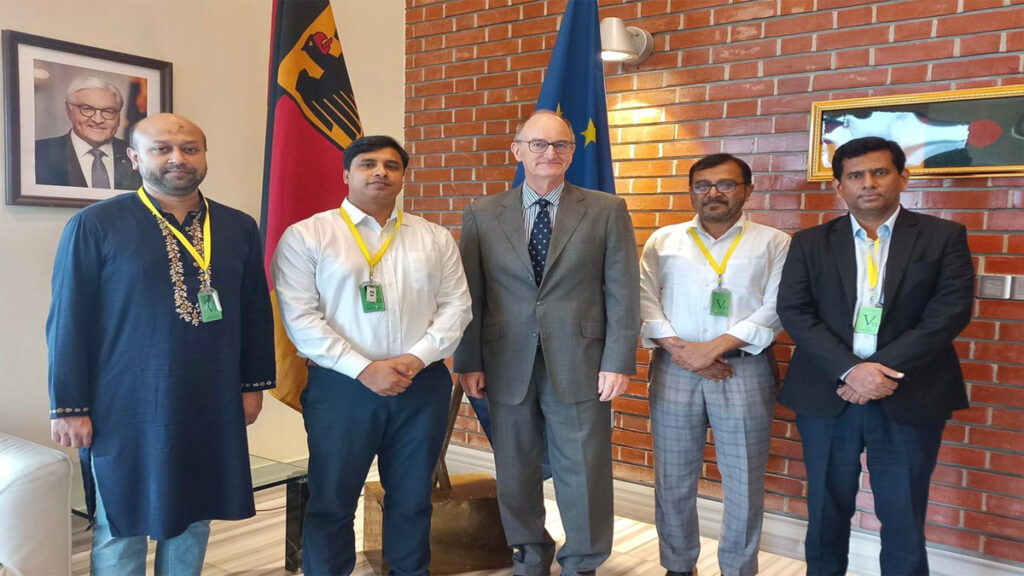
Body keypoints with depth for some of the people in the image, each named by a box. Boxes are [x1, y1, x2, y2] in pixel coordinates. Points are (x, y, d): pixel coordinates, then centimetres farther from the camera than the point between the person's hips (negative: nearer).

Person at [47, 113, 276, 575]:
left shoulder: (238, 228, 4)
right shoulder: (94, 225, -6)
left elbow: (256, 312, 9)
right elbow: (68, 321, -5)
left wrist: (254, 384, 9)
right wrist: (69, 406, -6)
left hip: (212, 408, 3)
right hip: (126, 410, -3)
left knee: (193, 520, 16)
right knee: (122, 527, 10)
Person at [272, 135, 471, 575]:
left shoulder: (435, 238, 9)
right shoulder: (305, 236, -2)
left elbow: (456, 306, 5)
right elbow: (300, 317, -9)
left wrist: (415, 359, -11)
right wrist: (364, 369, -16)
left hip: (423, 385, 3)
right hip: (341, 386, -3)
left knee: (412, 498, 15)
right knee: (331, 501, 7)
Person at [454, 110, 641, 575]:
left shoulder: (607, 211, 1)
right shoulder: (482, 215, 5)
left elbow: (622, 293, -1)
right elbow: (470, 296, 4)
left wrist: (618, 361, -7)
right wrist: (468, 362, 0)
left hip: (580, 367, -1)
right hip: (507, 368, 2)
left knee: (583, 476, 7)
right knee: (515, 475, 14)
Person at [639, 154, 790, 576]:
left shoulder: (773, 243, 6)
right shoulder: (663, 240, 11)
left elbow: (777, 308, -5)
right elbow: (644, 299, 2)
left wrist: (715, 346, -14)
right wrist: (677, 348, -12)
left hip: (745, 371, -1)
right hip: (674, 370, 2)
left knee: (744, 484, 5)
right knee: (673, 481, 9)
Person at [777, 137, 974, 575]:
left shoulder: (944, 237, 3)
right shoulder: (810, 243, 6)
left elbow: (951, 311, -8)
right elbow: (793, 311, -4)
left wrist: (886, 371, -16)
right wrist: (849, 369, -17)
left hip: (909, 397, -1)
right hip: (827, 394, 1)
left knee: (904, 519, 7)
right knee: (826, 512, 12)